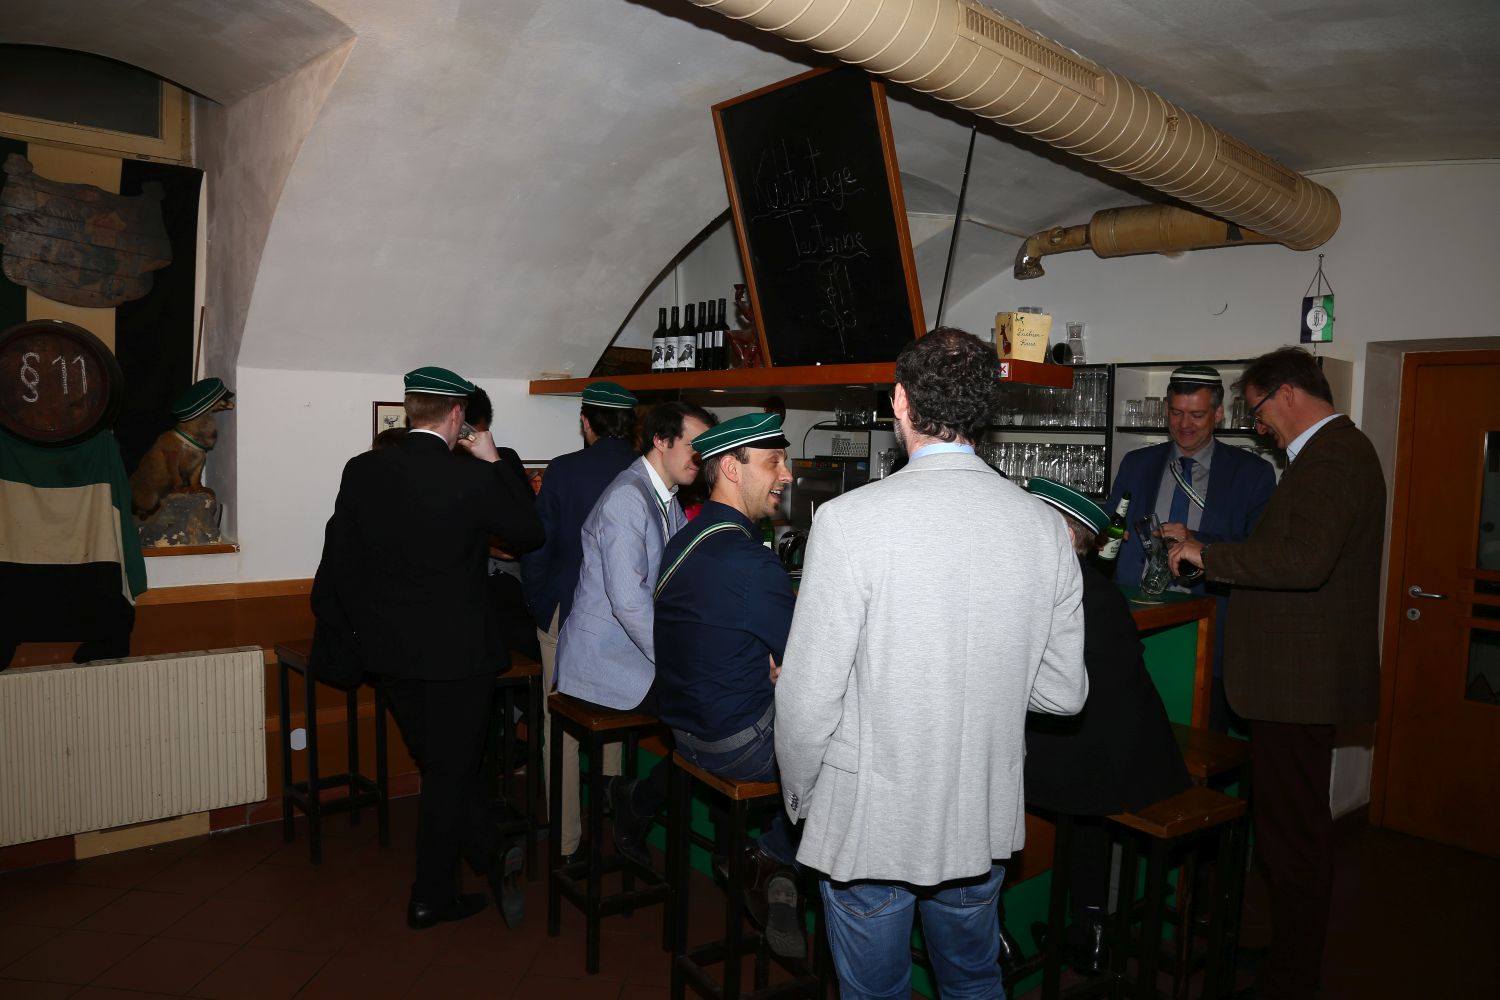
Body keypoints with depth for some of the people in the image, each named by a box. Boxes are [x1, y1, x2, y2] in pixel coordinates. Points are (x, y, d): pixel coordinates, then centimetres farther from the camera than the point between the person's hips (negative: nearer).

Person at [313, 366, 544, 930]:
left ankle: (493, 861, 31)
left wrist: (369, 625, 15)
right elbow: (529, 533, -1)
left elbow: (339, 565, 3)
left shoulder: (361, 471, -2)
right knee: (451, 773, 10)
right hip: (457, 651, -5)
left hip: (388, 650, 5)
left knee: (442, 767, 19)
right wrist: (495, 462, 4)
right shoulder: (474, 477, -16)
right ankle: (430, 898, 23)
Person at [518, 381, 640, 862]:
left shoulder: (563, 470, -10)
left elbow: (536, 548, -7)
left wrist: (540, 607, 6)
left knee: (561, 727, 10)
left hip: (565, 617, -2)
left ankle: (565, 841, 17)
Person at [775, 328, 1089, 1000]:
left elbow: (809, 696, -18)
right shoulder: (1045, 526, -8)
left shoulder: (849, 521, -22)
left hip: (870, 820, -4)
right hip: (985, 819, 4)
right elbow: (1064, 692, 0)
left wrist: (798, 795, 1)